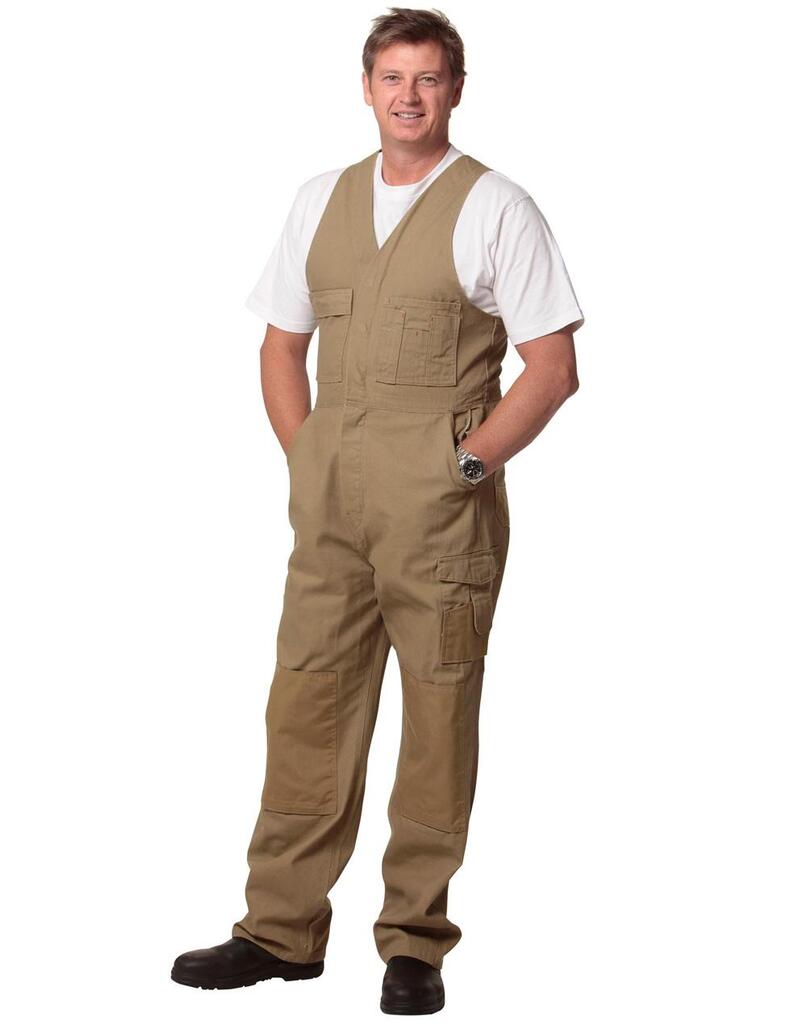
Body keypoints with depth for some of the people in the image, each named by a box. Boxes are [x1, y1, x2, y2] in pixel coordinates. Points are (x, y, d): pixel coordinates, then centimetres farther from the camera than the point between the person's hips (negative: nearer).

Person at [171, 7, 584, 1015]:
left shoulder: (494, 208, -1)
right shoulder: (320, 200, 14)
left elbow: (552, 367, -4)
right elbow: (281, 343, 20)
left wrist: (466, 462, -9)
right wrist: (303, 457, 8)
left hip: (442, 505, -4)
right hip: (329, 502, 5)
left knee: (437, 719, 2)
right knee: (306, 706, 5)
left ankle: (415, 941, 13)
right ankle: (281, 931, 15)